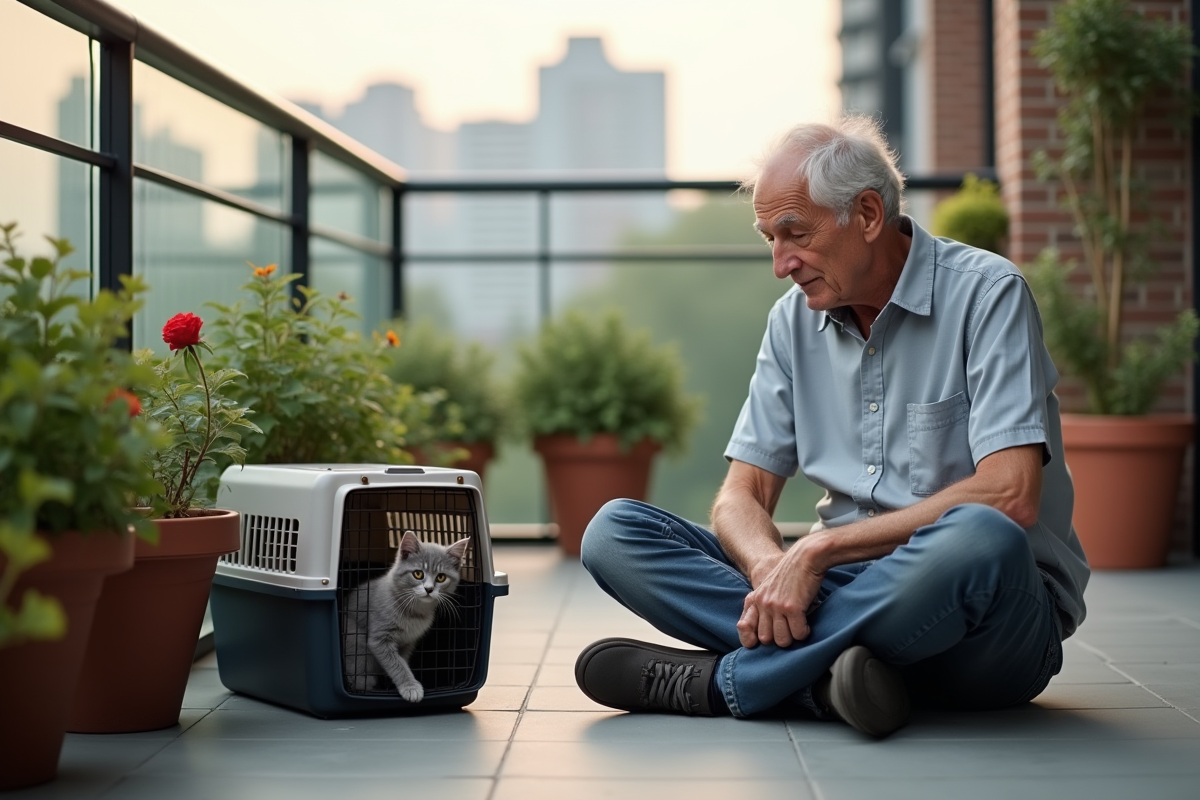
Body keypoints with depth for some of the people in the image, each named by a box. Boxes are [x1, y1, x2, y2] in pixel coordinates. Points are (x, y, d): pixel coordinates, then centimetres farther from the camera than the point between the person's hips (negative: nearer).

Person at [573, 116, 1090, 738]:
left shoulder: (986, 294, -8)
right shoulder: (795, 320, 10)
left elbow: (1009, 497, -20)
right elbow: (742, 494, 7)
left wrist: (817, 549, -21)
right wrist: (770, 567, -18)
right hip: (844, 590, 5)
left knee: (978, 541, -41)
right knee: (613, 531, -9)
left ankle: (718, 682, -26)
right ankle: (828, 676, -29)